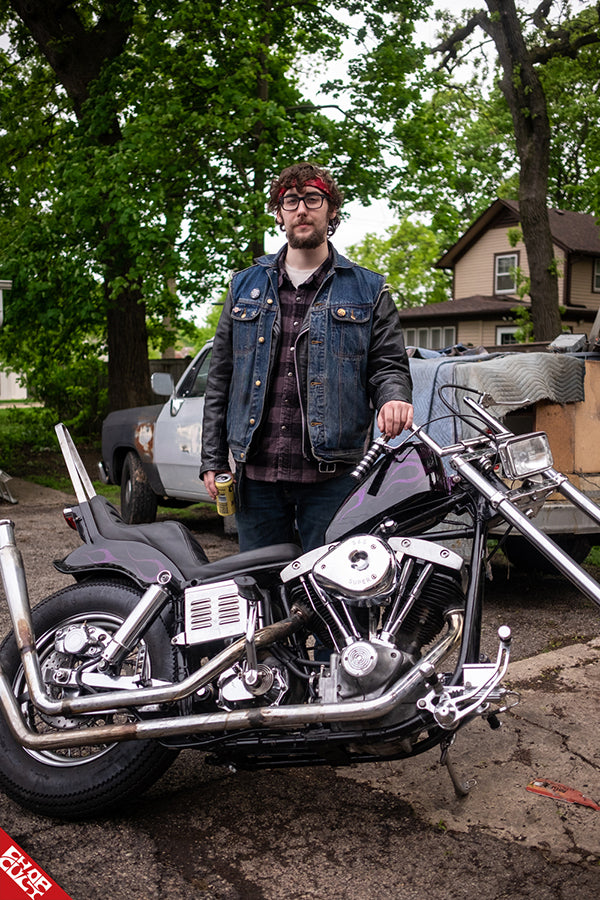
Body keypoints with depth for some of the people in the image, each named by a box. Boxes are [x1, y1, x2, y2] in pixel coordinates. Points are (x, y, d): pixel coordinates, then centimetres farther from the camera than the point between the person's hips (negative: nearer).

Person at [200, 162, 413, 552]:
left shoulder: (368, 289, 10)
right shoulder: (245, 286, 15)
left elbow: (389, 364, 8)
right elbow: (220, 377, 15)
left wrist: (394, 397, -18)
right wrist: (213, 459, 9)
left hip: (332, 476, -2)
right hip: (256, 473, 3)